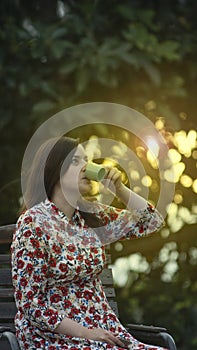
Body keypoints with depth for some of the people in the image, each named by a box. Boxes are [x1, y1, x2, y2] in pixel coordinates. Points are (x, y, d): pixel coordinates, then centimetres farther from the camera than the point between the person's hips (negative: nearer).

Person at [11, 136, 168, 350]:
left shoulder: (91, 215, 8)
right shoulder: (33, 224, -11)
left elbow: (151, 222, 17)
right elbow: (30, 304, -13)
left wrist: (119, 188, 2)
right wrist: (85, 333, -18)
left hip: (102, 330, 7)